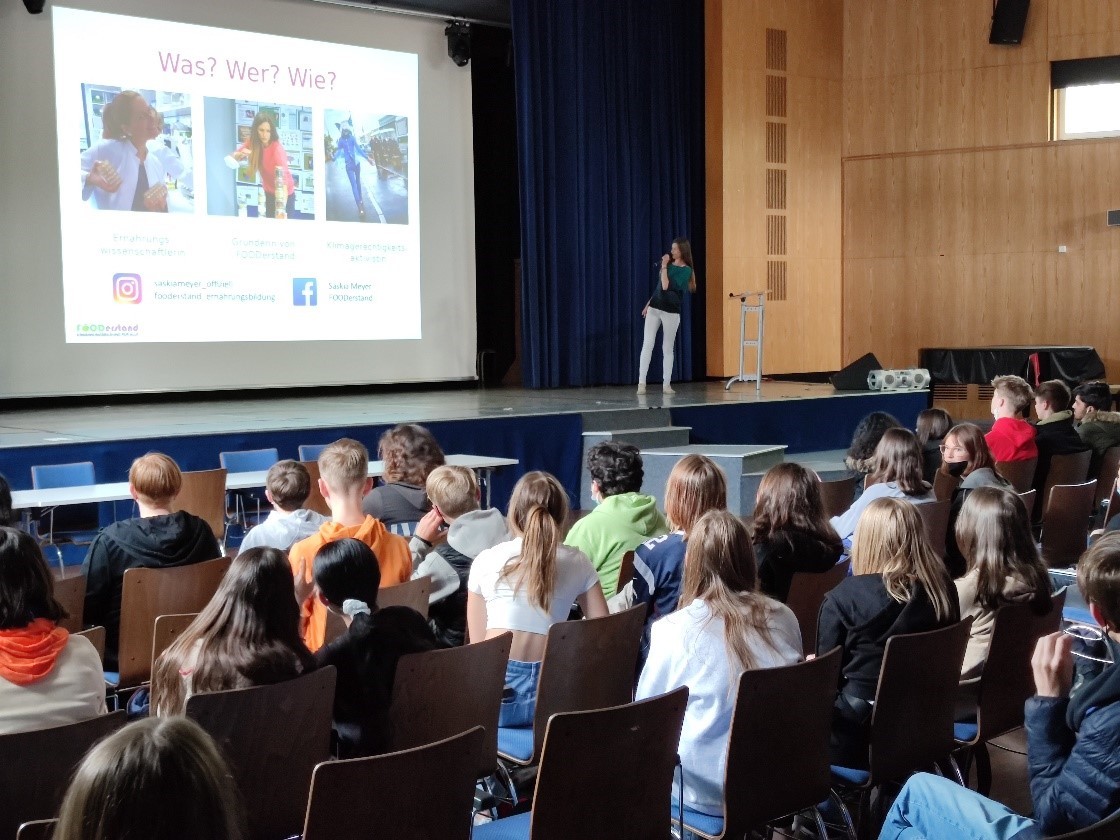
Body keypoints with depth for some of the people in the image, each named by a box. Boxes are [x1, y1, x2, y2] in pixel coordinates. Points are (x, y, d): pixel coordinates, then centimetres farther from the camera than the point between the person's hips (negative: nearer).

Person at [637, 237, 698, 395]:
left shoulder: (686, 270, -10)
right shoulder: (669, 264, 9)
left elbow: (666, 286, -20)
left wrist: (664, 267, -16)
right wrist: (648, 304, 18)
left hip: (671, 312, -5)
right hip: (654, 308, 5)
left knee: (667, 348, 2)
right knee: (647, 345, -3)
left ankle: (666, 384, 9)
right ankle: (641, 383, -5)